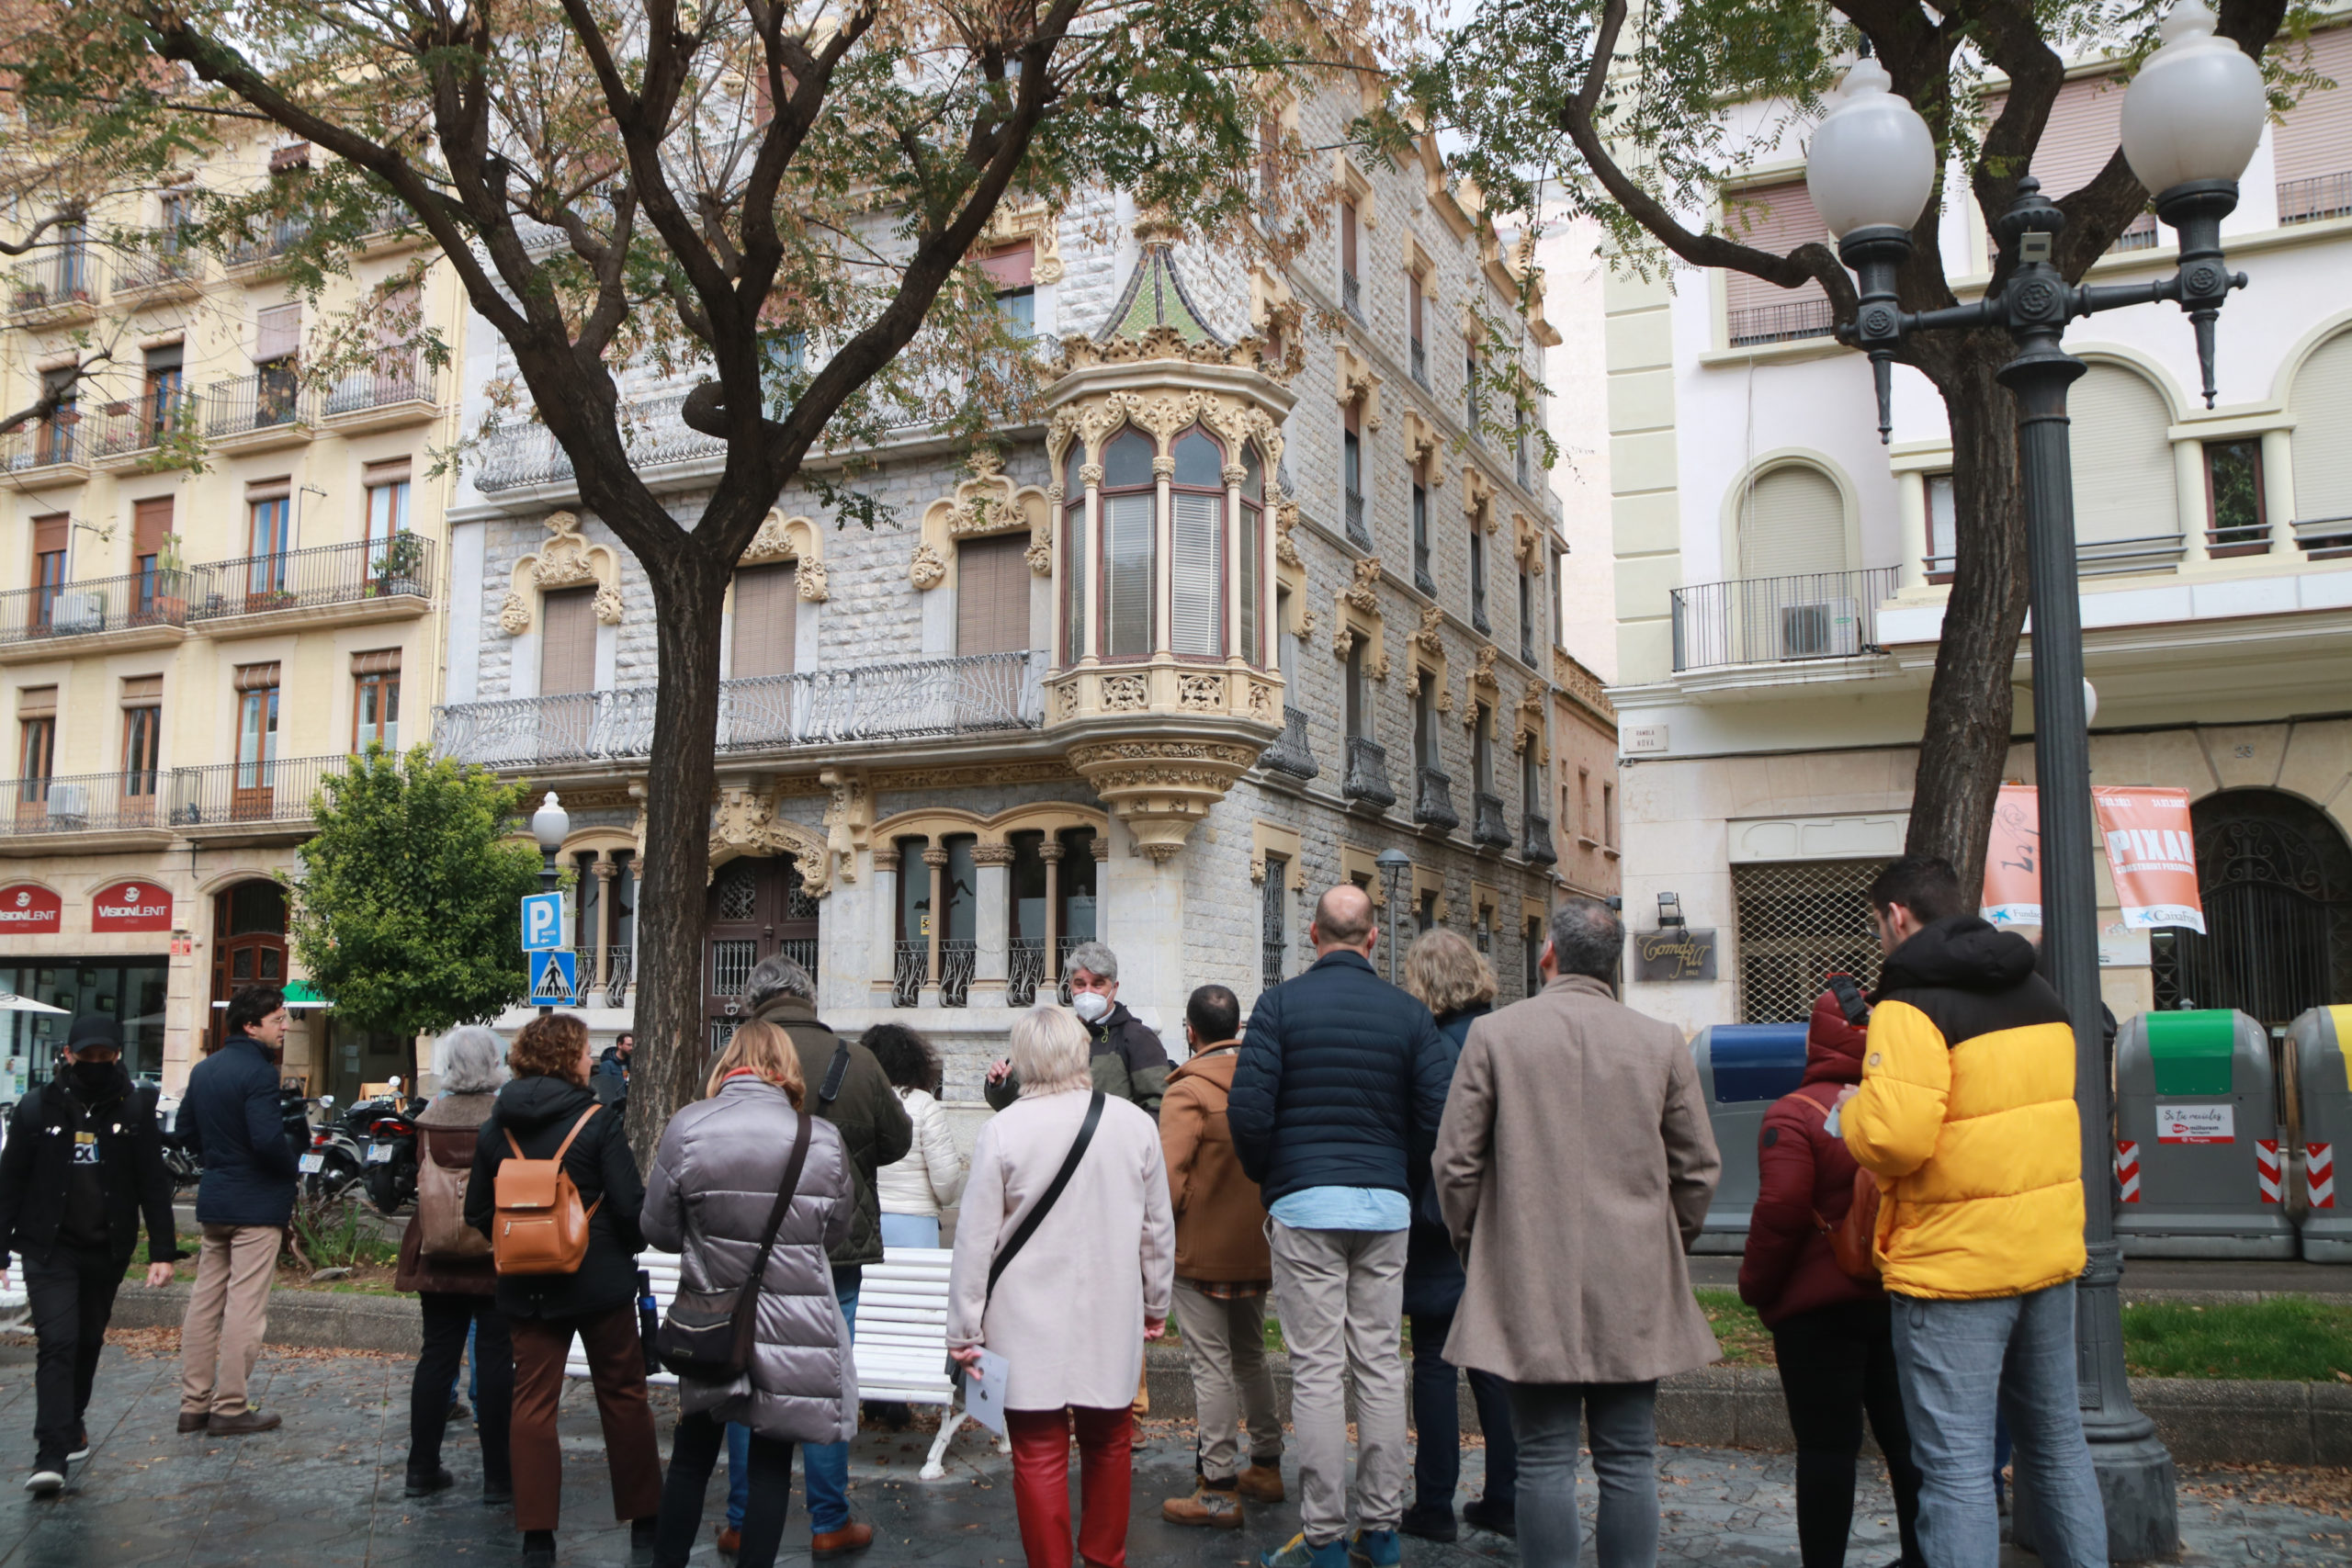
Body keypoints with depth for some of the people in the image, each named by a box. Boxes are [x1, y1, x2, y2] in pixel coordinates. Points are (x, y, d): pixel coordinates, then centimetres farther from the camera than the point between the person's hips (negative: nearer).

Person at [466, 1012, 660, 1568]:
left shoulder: (495, 1129, 2)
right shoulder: (597, 1123, -13)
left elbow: (478, 1212, 7)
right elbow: (630, 1205, -14)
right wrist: (629, 1247, 6)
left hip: (526, 1290, 4)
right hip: (600, 1283, -3)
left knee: (532, 1403, 8)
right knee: (623, 1398, 8)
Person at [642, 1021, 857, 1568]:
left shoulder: (686, 1128, -12)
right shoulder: (823, 1139, -12)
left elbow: (658, 1229, -3)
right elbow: (837, 1226, 3)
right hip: (792, 1330, -1)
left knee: (691, 1455, 19)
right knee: (771, 1462, 13)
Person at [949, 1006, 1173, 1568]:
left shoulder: (1003, 1129, -12)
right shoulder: (1134, 1123, -4)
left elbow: (975, 1237, -8)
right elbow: (1158, 1227, 7)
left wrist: (964, 1329, 1)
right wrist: (1157, 1303, 21)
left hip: (1029, 1323, -3)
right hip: (1113, 1317, 3)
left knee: (1039, 1454, 6)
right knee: (1109, 1442, 20)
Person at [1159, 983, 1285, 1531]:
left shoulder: (1188, 1092, -17)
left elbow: (1169, 1176, -21)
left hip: (1202, 1252, -7)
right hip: (1258, 1247, 7)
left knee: (1211, 1365, -1)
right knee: (1250, 1356, 20)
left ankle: (1219, 1489, 2)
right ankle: (1266, 1466, 30)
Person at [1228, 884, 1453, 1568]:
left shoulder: (1281, 1003, -4)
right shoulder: (1409, 1013, 4)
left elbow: (1248, 1108, -11)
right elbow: (1437, 1117, -1)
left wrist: (1266, 1176, 7)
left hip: (1304, 1203, -3)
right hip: (1387, 1205, 3)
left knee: (1316, 1372, 0)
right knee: (1381, 1367, 10)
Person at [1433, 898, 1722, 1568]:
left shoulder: (1493, 1034, -4)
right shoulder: (1662, 1043, 1)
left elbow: (1455, 1162, -2)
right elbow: (1698, 1168, 6)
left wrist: (1473, 1246, 12)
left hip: (1530, 1284, -1)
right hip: (1634, 1288, 2)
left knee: (1545, 1460, 4)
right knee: (1628, 1461, 8)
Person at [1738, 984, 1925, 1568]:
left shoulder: (1794, 1115, -14)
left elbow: (1780, 1213, -19)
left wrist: (1756, 1288, -6)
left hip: (1820, 1306, -6)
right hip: (1901, 1298, 6)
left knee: (1826, 1446, 0)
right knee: (1905, 1437, 16)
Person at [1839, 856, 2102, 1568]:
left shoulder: (1912, 1006, -16)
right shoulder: (2038, 994, 11)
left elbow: (1895, 1140, -25)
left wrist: (1854, 1110, -5)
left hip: (1953, 1264, -8)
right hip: (2049, 1250, 8)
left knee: (1955, 1463, -2)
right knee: (2057, 1441, 20)